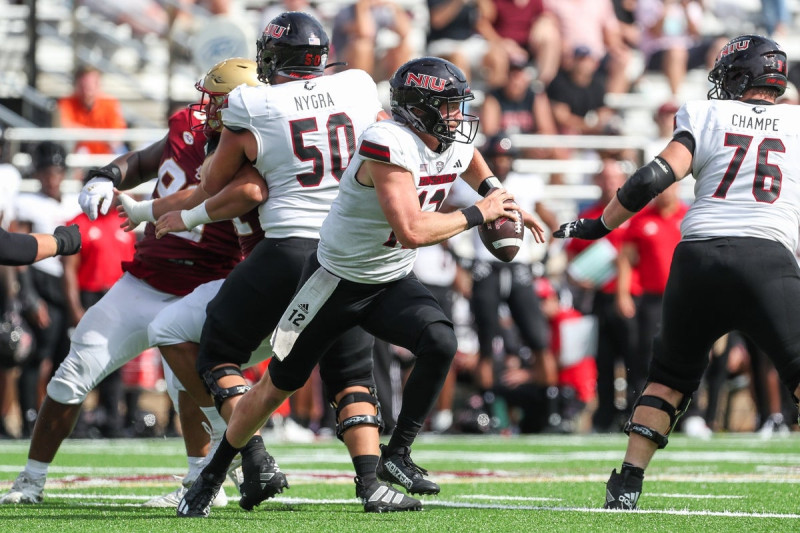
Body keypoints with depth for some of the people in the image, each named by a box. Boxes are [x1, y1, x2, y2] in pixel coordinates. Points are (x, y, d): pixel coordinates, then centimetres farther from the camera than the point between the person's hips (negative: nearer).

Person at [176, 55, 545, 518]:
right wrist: (476, 215, -26)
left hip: (394, 284, 6)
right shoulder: (391, 146, -30)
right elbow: (411, 232, -36)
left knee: (440, 343, -23)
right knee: (279, 385, 4)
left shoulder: (457, 146, -4)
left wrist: (503, 203, 8)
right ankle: (212, 476, 24)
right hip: (338, 282, -6)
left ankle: (397, 456, -9)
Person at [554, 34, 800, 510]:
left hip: (698, 258, 2)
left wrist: (599, 225, 9)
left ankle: (628, 482, 13)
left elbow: (657, 177, 1)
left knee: (670, 378, 18)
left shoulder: (707, 117, 11)